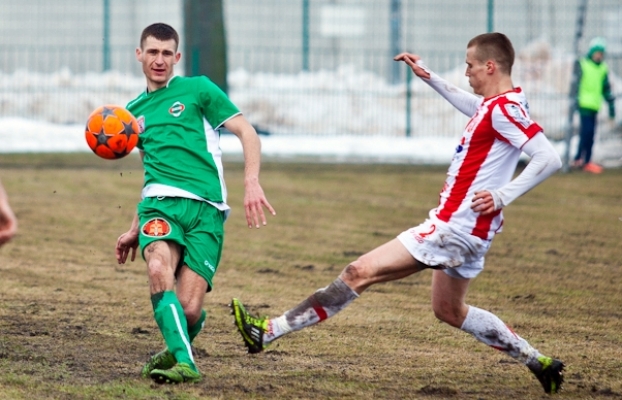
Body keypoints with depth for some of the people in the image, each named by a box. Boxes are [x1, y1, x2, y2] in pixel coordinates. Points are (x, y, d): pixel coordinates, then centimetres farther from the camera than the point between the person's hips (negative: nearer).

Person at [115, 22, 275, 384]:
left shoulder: (197, 89, 8)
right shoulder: (135, 110, 23)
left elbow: (247, 133, 3)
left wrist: (252, 183, -12)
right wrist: (135, 229, 31)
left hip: (206, 208, -3)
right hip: (160, 203, 3)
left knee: (189, 309, -13)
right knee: (159, 268, -32)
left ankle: (176, 351, 20)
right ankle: (183, 363, -34)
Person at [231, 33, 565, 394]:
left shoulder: (505, 108, -18)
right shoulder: (496, 104, 11)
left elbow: (550, 158, -26)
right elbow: (473, 106, 36)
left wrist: (503, 196, -28)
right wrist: (429, 77, 32)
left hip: (456, 227, -10)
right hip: (467, 229, 10)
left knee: (360, 272, -10)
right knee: (450, 310, 26)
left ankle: (270, 331, -11)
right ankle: (538, 362, 28)